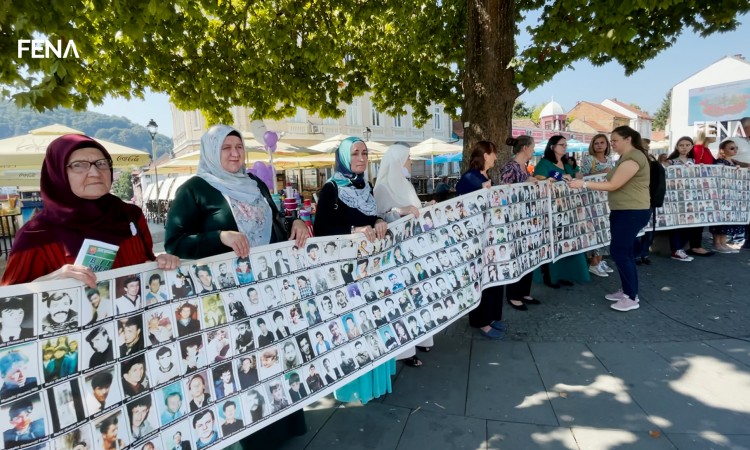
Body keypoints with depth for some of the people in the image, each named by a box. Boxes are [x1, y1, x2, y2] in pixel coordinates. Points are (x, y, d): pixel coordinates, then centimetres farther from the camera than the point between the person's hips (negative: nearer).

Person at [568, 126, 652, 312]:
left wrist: (584, 184, -21)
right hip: (623, 211, 11)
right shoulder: (626, 157, 16)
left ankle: (632, 298, 2)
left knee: (618, 251, -8)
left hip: (633, 212, -11)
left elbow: (613, 185, -22)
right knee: (624, 251, 14)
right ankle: (627, 291, 24)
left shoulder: (633, 158, -18)